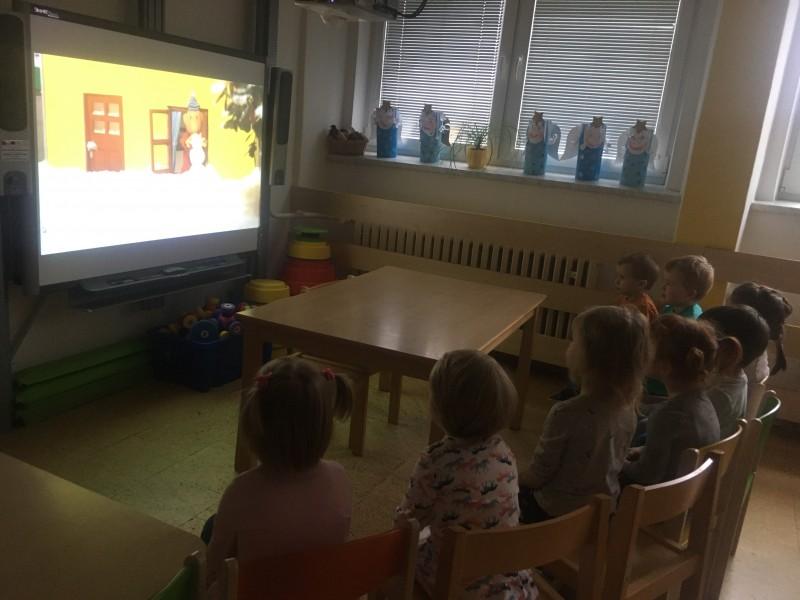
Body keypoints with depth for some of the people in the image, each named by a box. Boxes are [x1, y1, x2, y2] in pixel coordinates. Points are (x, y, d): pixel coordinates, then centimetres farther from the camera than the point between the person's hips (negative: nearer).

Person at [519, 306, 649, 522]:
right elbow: (614, 463, 4)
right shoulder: (628, 409, -11)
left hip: (559, 513, -6)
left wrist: (515, 481, 1)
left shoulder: (566, 414, -32)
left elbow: (539, 474, -20)